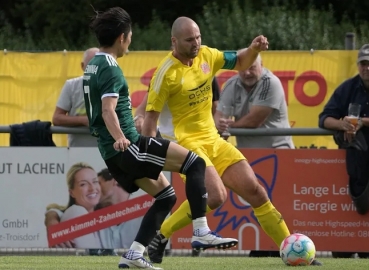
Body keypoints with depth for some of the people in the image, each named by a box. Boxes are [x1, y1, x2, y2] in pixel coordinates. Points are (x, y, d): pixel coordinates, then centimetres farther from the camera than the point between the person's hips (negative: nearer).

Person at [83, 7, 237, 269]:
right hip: (129, 147, -10)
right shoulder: (110, 69, -14)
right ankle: (202, 233, -14)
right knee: (195, 163, -8)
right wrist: (120, 138, -44)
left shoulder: (93, 65, 16)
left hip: (113, 154, 10)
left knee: (166, 195, 17)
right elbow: (108, 111, -28)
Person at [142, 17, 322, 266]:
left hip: (213, 140, 7)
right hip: (187, 143, -7)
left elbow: (240, 63, 19)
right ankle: (160, 237, -9)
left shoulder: (206, 55, 3)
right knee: (216, 196, -25)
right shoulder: (167, 72, -16)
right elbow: (151, 116, -13)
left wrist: (254, 49, -3)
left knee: (254, 190, 3)